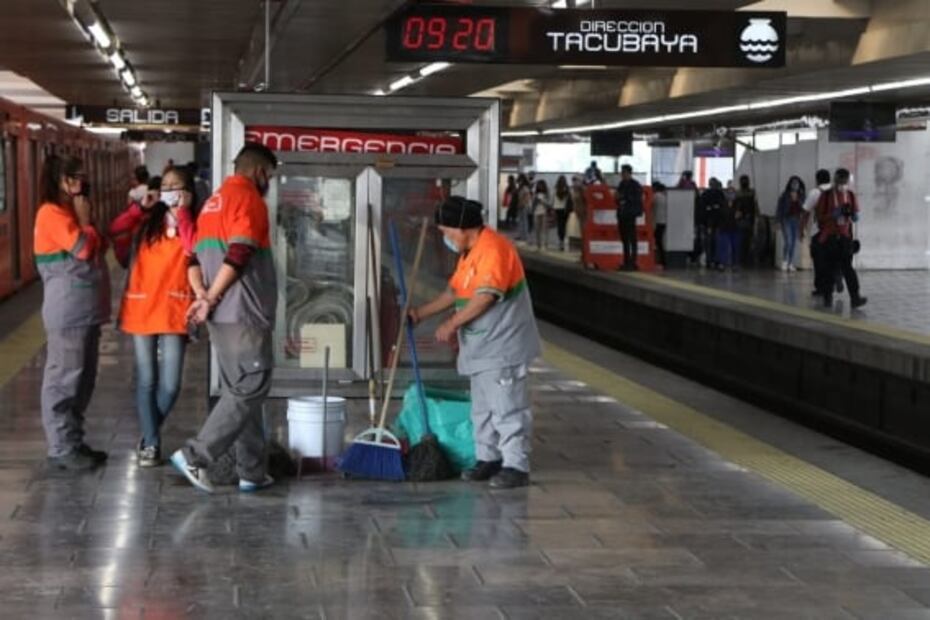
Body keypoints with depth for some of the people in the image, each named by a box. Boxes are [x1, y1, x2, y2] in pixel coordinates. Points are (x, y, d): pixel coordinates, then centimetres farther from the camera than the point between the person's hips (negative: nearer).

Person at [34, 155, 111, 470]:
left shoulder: (70, 212, 18)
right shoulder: (52, 213, -12)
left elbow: (100, 246, 17)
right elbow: (83, 248, -19)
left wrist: (85, 219, 6)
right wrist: (84, 218, -9)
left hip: (84, 310, 10)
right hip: (68, 312, -10)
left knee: (83, 379, 13)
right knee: (64, 380, -5)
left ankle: (73, 443, 21)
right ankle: (61, 450, -1)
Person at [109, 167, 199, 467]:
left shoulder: (192, 225, 3)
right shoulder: (146, 222, 9)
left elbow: (195, 250, -18)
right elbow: (114, 232, -6)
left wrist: (181, 214, -14)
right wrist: (140, 206, -8)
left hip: (174, 311, -1)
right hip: (141, 307, 1)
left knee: (169, 385, -2)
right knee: (146, 380, 4)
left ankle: (149, 435, 21)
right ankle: (151, 443, 12)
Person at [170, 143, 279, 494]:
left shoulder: (213, 203, 20)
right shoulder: (249, 198, -8)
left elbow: (196, 260, 14)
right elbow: (238, 256, -19)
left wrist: (203, 298, -1)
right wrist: (211, 300, -12)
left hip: (222, 315, 9)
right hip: (244, 313, -9)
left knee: (239, 391, 12)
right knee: (249, 389, -6)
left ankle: (252, 472, 14)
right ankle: (196, 456, -13)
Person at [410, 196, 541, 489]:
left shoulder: (493, 249, -19)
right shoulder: (468, 253, 14)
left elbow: (484, 297, -24)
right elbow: (454, 291, 24)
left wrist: (452, 324, -16)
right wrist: (421, 313, 21)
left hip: (503, 347, -10)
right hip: (480, 348, 10)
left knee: (507, 408, -8)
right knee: (483, 409, 15)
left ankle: (516, 466, -5)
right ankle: (488, 458, 23)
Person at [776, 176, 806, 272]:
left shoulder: (802, 196, 4)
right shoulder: (785, 195, -3)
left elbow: (804, 209, 5)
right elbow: (779, 209, -2)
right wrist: (778, 221, -6)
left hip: (797, 221, 3)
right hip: (787, 220, -3)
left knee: (794, 243, 6)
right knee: (788, 242, -12)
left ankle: (791, 264, 14)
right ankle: (784, 261, 4)